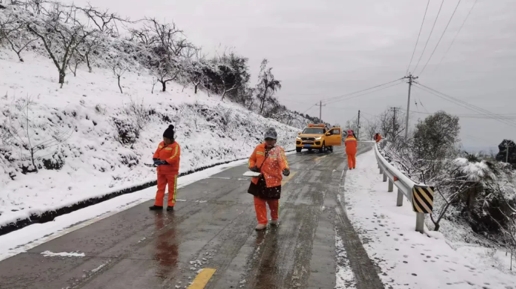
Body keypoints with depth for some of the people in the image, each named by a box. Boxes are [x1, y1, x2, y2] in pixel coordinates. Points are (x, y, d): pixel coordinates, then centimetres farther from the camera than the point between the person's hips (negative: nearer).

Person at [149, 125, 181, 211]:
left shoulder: (175, 146, -16)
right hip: (161, 170, 7)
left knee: (172, 188, 5)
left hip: (171, 171, -7)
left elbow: (175, 157, -26)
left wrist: (165, 162, -34)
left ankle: (170, 205, 13)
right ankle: (158, 204, 20)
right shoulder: (161, 144, 6)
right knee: (160, 187, 12)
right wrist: (156, 159, -15)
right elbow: (156, 153, 7)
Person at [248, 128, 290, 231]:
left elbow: (282, 161, -32)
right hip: (258, 180, 4)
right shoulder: (259, 148, 0)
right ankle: (262, 222, 22)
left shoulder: (279, 150, -13)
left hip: (272, 181, -3)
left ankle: (274, 218, 40)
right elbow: (252, 159, 14)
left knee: (273, 202, 13)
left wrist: (285, 169, -53)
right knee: (259, 202, 8)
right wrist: (252, 166, -7)